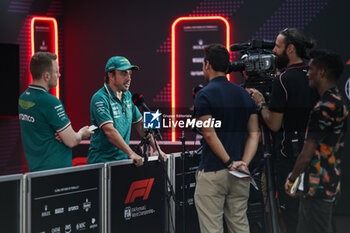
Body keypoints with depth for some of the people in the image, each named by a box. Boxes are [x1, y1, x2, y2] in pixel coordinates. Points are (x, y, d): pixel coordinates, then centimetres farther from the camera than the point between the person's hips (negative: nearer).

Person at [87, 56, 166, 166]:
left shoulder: (127, 96, 13)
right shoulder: (100, 99, -12)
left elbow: (140, 124, 19)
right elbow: (109, 131, -21)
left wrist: (156, 149, 12)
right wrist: (131, 153, -26)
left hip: (123, 160, 6)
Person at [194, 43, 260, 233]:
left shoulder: (204, 95, -7)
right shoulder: (244, 94, 12)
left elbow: (209, 134, -15)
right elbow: (254, 133, 5)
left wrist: (229, 162, -13)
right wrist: (244, 163, -5)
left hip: (212, 173, -6)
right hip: (240, 175, 6)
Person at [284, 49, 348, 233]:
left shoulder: (323, 108, -20)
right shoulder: (339, 103, 11)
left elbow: (307, 155, -19)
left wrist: (291, 180, -5)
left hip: (317, 187, -10)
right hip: (332, 182, 10)